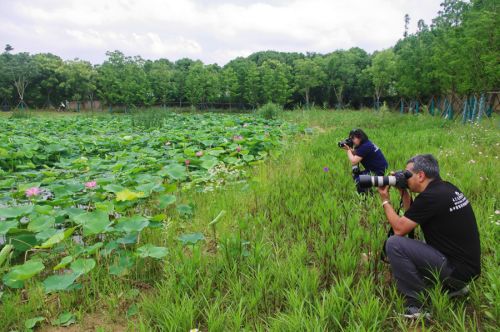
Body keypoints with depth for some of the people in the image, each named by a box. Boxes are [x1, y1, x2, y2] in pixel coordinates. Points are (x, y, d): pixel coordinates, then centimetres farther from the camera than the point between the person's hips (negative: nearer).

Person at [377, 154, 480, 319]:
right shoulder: (446, 188, 7)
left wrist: (385, 200, -4)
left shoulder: (430, 197, -22)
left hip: (457, 269, -10)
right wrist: (403, 193, 10)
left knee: (394, 244, -18)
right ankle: (453, 286, 18)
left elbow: (399, 228, -15)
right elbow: (411, 217, 17)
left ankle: (415, 306, -11)